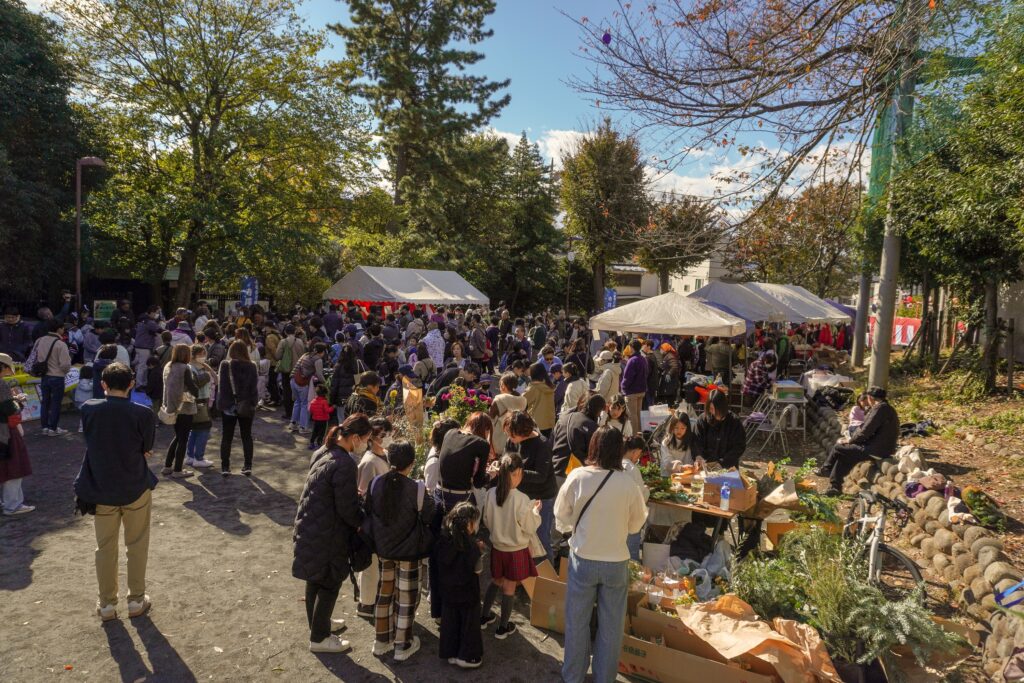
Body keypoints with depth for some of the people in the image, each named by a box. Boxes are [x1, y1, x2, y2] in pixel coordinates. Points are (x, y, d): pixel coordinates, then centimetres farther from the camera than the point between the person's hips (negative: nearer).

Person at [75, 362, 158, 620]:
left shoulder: (88, 409, -10)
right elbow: (147, 449, -5)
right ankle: (136, 600, 24)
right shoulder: (143, 414, -17)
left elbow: (91, 441, 5)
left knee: (105, 548, 17)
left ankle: (107, 604, 27)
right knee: (137, 547, 15)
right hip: (136, 490, -2)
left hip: (101, 491, 2)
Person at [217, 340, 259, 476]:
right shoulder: (251, 366, -6)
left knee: (227, 437, 10)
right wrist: (253, 403, -1)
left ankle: (225, 467, 10)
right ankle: (247, 466, 13)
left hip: (229, 406, -1)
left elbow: (221, 385, -9)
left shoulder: (225, 365, -8)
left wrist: (221, 403, -4)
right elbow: (254, 387, -7)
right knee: (247, 436, 12)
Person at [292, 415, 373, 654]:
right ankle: (319, 638, 24)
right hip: (326, 536, -9)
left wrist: (354, 494, 13)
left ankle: (318, 623, 44)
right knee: (329, 584, 9)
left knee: (315, 580, 24)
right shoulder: (344, 464, -26)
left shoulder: (323, 452, 2)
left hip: (310, 528, 9)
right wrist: (365, 524, -4)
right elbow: (347, 509, -20)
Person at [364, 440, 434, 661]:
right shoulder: (417, 489, -24)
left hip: (382, 547, 5)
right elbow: (429, 517, -11)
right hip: (408, 551, -5)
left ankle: (382, 641, 34)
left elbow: (368, 512, 2)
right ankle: (402, 646, 25)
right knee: (406, 596, 12)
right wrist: (429, 500, 7)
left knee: (384, 592, 21)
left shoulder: (375, 483, -11)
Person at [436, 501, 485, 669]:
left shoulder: (445, 537, -7)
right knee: (469, 622, 13)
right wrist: (478, 550, -4)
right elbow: (478, 569, -19)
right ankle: (467, 656, 23)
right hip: (466, 590, -6)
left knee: (450, 620, 19)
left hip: (448, 588, 6)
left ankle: (450, 653, 31)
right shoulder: (469, 543, -26)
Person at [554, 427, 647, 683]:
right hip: (616, 563, 0)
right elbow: (636, 524, -2)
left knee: (577, 622, 18)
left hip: (583, 559, 1)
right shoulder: (627, 483, -18)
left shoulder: (577, 477, -17)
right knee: (611, 626, 18)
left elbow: (561, 517, -3)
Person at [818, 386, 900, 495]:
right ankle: (835, 487, 15)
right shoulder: (887, 408, 15)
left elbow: (865, 431, -19)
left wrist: (850, 441, -4)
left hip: (875, 450, -10)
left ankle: (825, 470, 21)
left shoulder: (880, 408, -16)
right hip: (883, 448, 10)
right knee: (843, 456, 13)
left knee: (838, 448, -1)